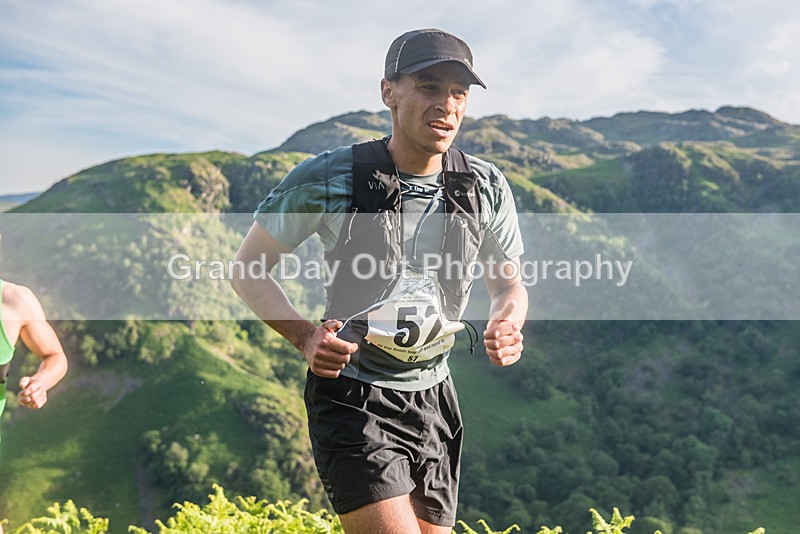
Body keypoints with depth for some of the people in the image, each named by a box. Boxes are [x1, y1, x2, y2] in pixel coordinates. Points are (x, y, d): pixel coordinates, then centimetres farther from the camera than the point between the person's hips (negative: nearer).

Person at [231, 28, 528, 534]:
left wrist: (507, 327, -13)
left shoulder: (487, 188, -3)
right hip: (352, 397, -4)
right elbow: (248, 269, -3)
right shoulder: (326, 179, -13)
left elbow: (509, 286, 11)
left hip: (433, 395, 5)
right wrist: (304, 334, -20)